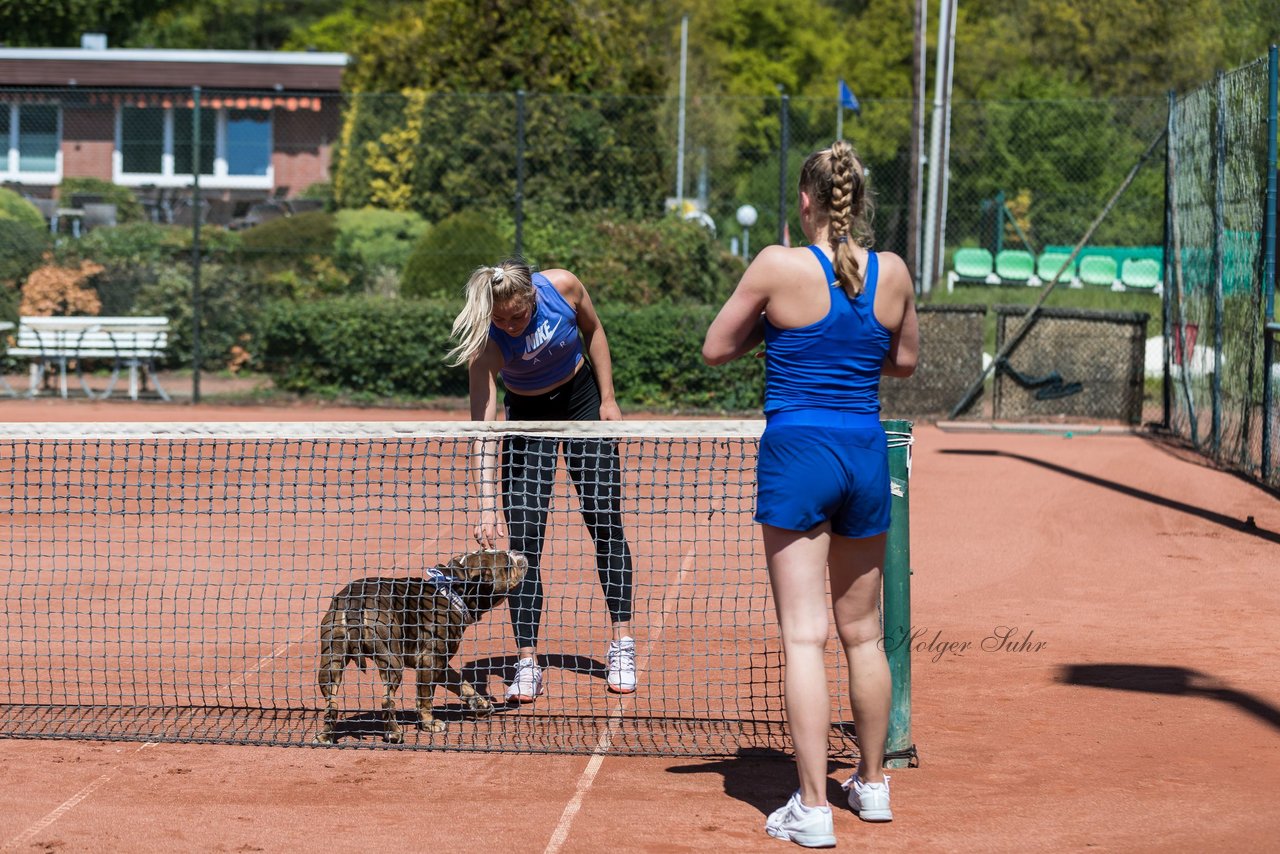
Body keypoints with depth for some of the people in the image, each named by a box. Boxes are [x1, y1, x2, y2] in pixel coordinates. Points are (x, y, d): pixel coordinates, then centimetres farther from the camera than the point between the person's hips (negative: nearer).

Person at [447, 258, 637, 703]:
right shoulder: (486, 341, -31)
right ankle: (527, 665, -8)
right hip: (527, 417, -1)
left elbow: (593, 330, -3)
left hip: (582, 401, 1)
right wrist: (487, 507, -42)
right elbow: (483, 429, -34)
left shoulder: (562, 286, -27)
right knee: (521, 538, -10)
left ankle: (622, 645, 9)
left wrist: (608, 399, -3)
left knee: (605, 522, -1)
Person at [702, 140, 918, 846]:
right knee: (863, 633, 17)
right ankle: (872, 782, 28)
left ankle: (812, 808, -6)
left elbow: (716, 350, 0)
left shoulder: (779, 266, -10)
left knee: (804, 636, -4)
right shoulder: (893, 272, 2)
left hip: (797, 453, -4)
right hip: (867, 455, 4)